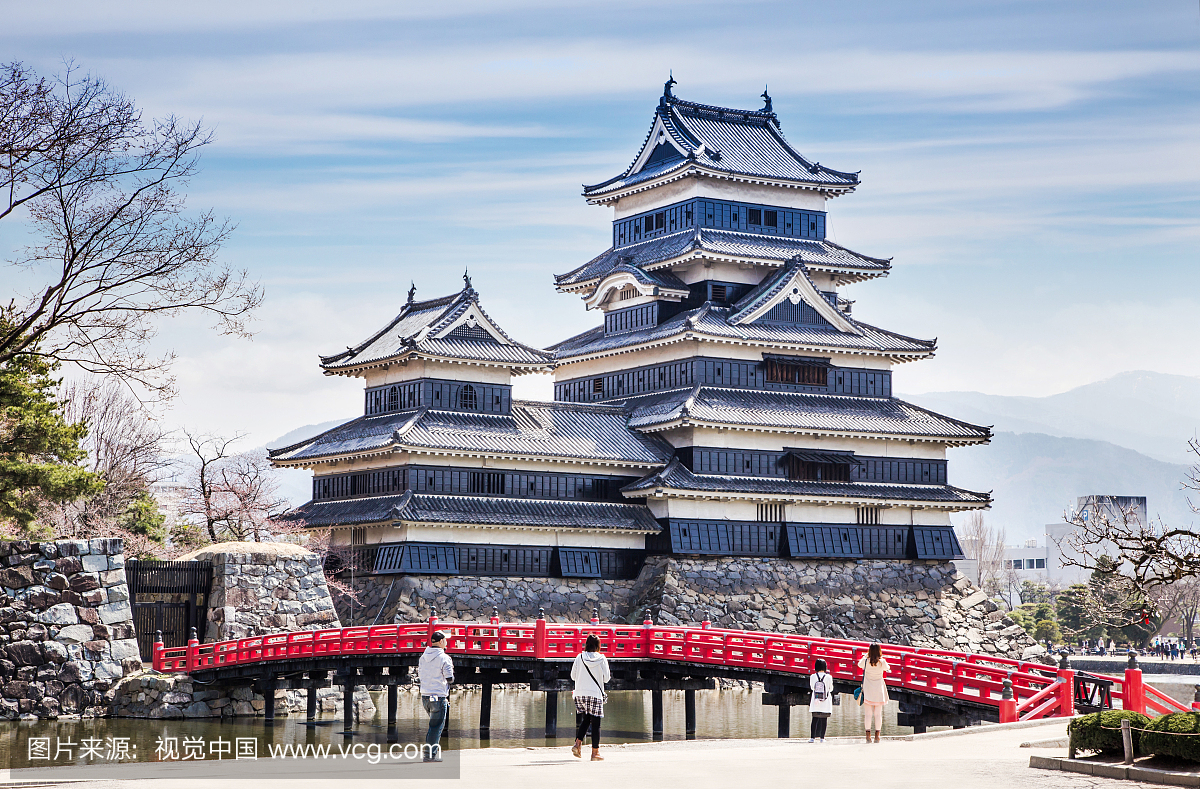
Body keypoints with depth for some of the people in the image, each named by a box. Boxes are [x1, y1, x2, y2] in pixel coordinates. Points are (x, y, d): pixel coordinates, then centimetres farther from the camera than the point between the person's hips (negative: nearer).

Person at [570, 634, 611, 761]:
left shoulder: (579, 657, 1)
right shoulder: (602, 659, -4)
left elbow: (573, 676, 6)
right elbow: (606, 678, 1)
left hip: (580, 693, 3)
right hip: (595, 694, -3)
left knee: (586, 720, 17)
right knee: (595, 723, 3)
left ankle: (578, 743, -2)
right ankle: (595, 752, 5)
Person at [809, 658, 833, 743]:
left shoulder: (812, 676, -3)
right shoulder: (828, 677, -7)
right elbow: (831, 689, 4)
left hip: (815, 701, 1)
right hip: (826, 703, -1)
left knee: (815, 719, 5)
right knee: (824, 719, 5)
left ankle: (812, 737, -1)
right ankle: (822, 737, 3)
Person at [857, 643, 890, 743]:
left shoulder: (866, 661, -9)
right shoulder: (882, 662, -9)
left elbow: (859, 664, 14)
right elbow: (887, 668, 13)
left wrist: (866, 656, 22)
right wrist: (881, 658, 18)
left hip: (868, 690, 0)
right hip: (879, 690, 0)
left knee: (868, 713, 2)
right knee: (878, 713, 4)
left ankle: (868, 735, -1)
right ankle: (877, 735, 3)